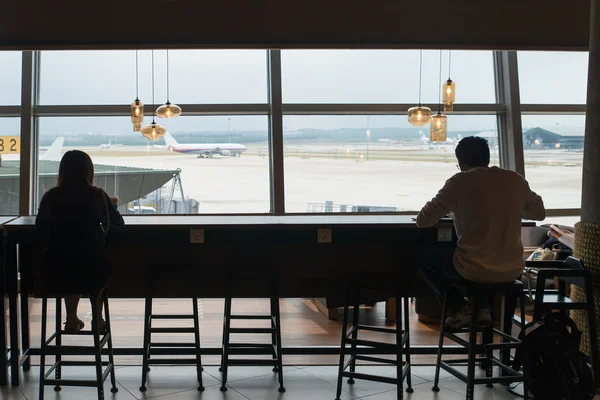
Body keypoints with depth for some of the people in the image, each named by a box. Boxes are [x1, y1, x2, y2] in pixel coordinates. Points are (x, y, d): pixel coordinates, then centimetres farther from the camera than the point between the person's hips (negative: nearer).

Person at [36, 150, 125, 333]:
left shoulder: (51, 196, 0)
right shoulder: (97, 195, -4)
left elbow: (40, 226, 15)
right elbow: (118, 224, 7)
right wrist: (109, 204, 25)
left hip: (55, 275, 2)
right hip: (92, 273, -2)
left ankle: (71, 320, 41)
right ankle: (98, 319, 42)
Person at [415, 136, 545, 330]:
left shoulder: (459, 182, -9)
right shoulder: (516, 180, 3)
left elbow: (423, 220, -4)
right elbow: (539, 212, 18)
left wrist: (449, 210, 16)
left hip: (474, 270, -5)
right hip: (512, 270, 5)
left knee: (424, 258, 21)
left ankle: (460, 309, 12)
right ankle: (483, 308, 24)